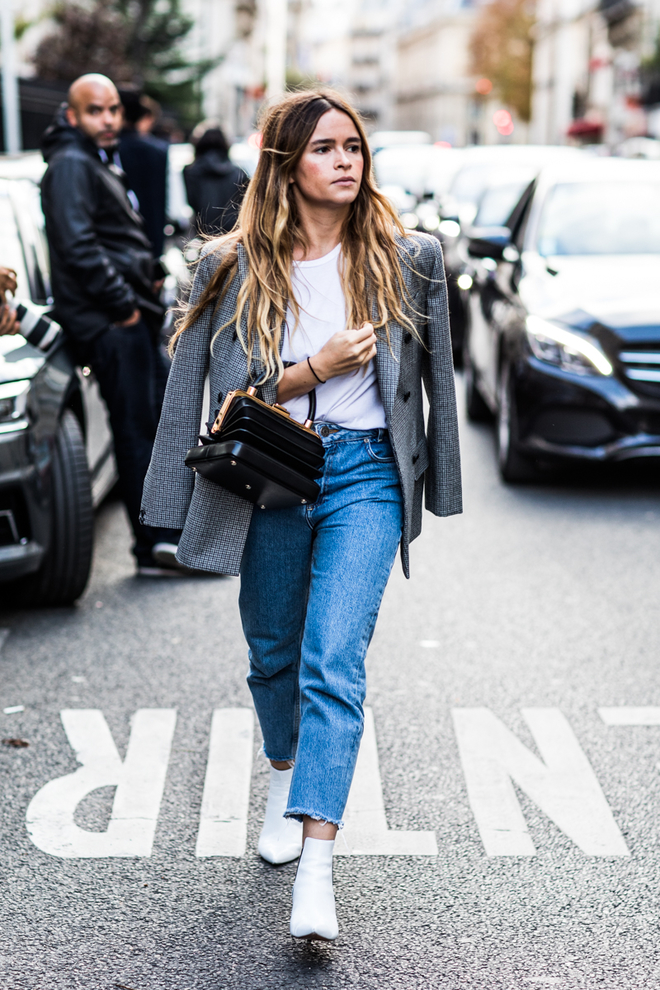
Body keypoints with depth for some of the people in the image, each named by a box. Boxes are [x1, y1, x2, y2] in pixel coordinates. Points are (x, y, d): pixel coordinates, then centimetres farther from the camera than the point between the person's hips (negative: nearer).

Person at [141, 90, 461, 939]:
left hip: (364, 474, -1)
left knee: (333, 664, -14)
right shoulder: (236, 267, 0)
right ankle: (286, 776, 47)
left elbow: (432, 375, 11)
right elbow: (232, 391, -2)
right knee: (273, 652, 17)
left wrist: (430, 484, 13)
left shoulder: (406, 260, 2)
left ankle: (316, 873, -15)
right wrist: (317, 369, -15)